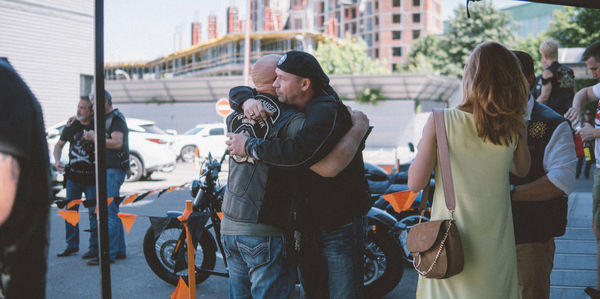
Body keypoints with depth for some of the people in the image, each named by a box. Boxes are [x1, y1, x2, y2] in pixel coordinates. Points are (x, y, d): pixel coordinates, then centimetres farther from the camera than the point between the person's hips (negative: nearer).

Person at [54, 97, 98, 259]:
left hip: (92, 178, -4)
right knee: (70, 211, 8)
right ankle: (72, 245, 20)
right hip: (73, 176, 4)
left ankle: (94, 247, 8)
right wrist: (57, 160, -1)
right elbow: (59, 144, 16)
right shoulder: (71, 126, 5)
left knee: (94, 213, -1)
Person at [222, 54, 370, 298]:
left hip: (229, 225, 7)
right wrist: (358, 127, -14)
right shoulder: (289, 120, -16)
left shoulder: (235, 115, 5)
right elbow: (327, 166, -27)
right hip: (265, 231, -7)